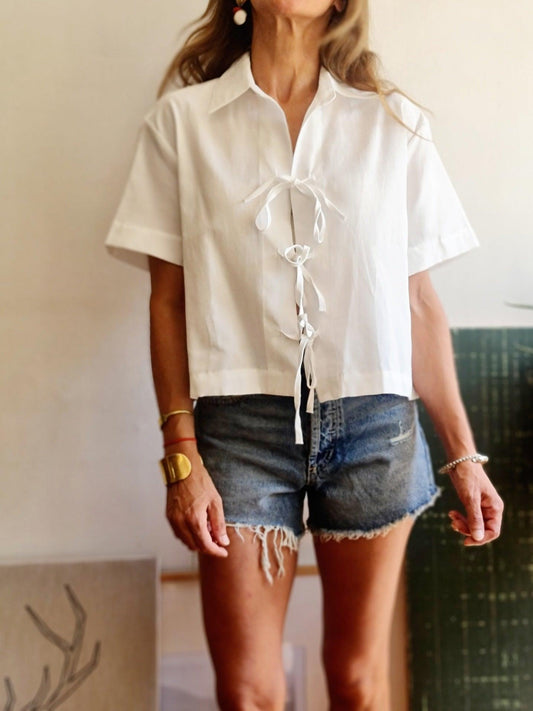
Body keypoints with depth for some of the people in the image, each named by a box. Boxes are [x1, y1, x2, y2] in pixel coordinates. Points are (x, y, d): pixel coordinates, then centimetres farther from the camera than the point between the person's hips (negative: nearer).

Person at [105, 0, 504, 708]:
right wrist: (181, 456, -4)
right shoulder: (183, 118, 4)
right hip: (241, 421, -1)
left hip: (374, 420, 1)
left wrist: (463, 453, 4)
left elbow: (420, 304, 6)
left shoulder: (395, 123, 6)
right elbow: (168, 299, 2)